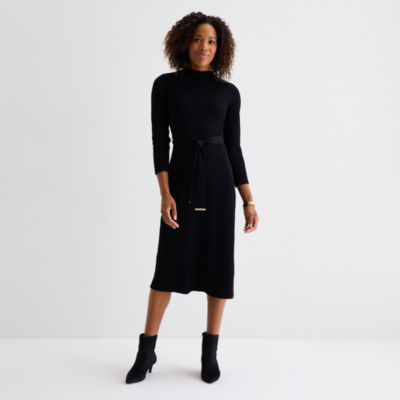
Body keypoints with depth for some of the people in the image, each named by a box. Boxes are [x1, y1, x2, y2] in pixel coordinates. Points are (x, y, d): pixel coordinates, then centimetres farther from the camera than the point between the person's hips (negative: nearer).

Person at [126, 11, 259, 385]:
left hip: (218, 179, 2)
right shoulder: (165, 85, 4)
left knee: (219, 263, 2)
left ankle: (210, 351, 17)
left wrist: (249, 201, 1)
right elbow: (159, 141, -3)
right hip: (182, 181, -1)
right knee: (169, 265, -2)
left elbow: (234, 149, 7)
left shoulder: (229, 92, 8)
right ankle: (146, 351, 14)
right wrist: (165, 194, -14)